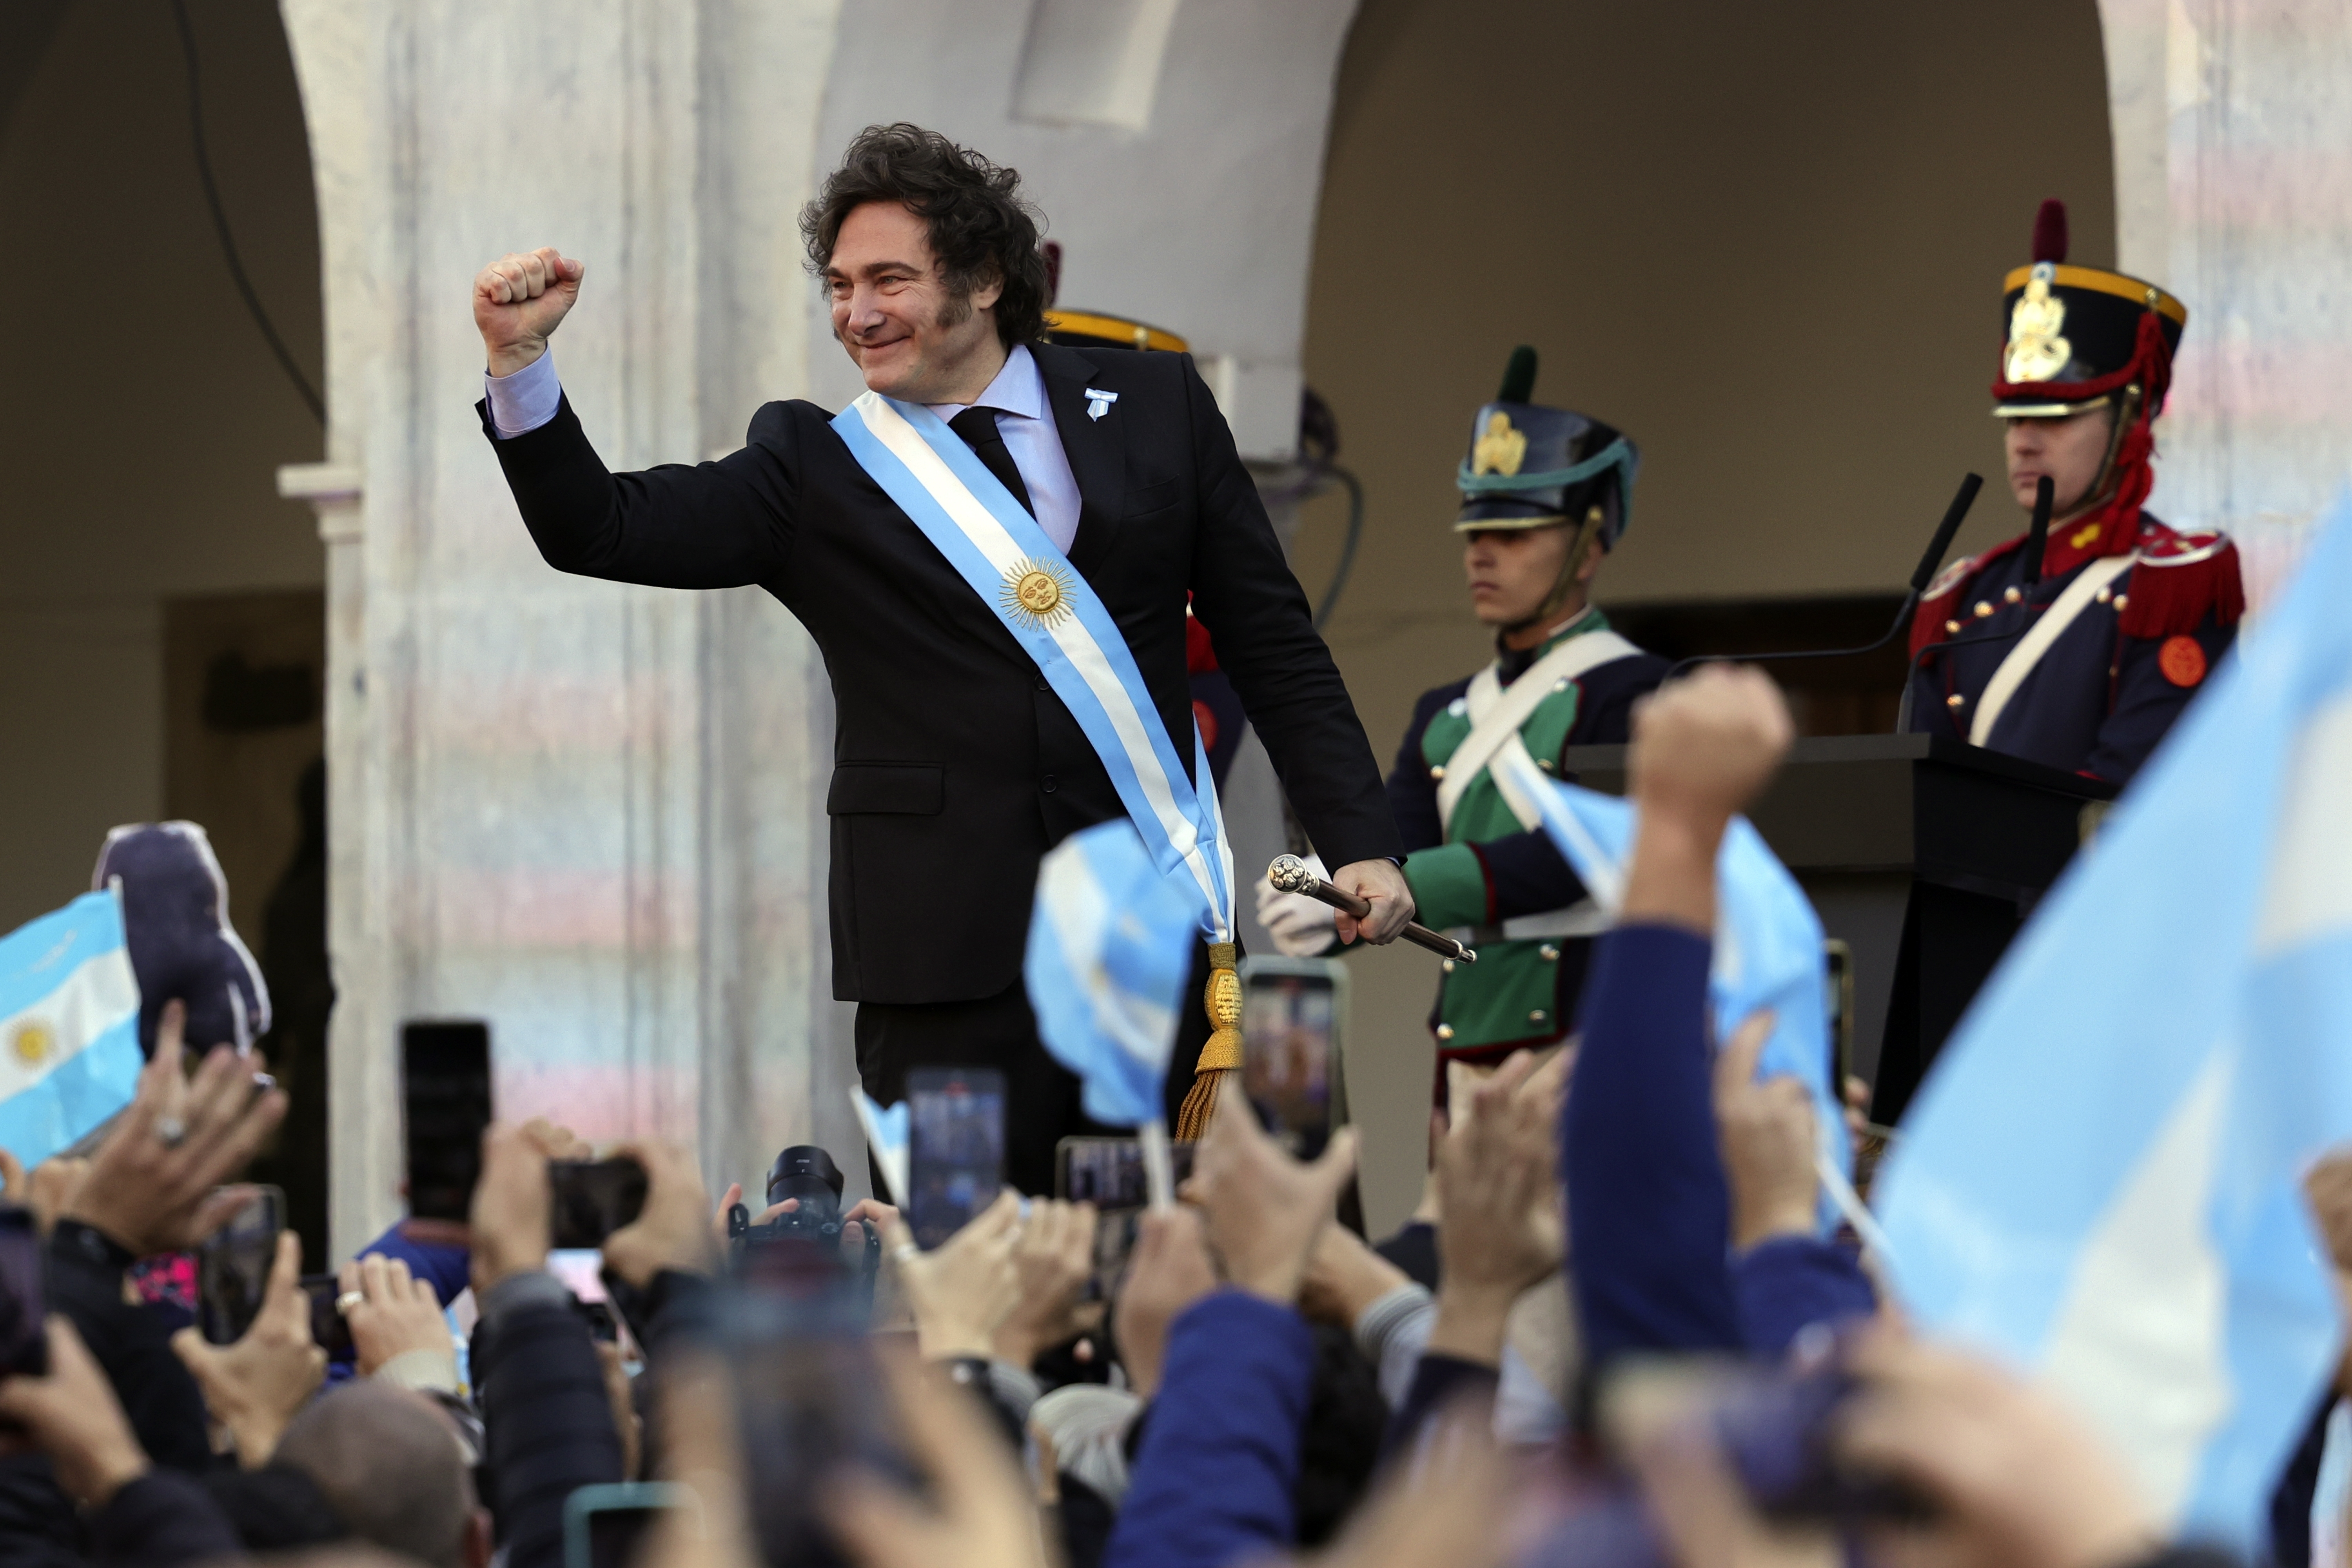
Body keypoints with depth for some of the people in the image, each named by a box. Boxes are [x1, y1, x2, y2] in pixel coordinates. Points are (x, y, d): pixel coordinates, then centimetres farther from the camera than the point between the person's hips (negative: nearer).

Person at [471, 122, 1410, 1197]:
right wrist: (520, 360, -17)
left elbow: (1271, 644, 12)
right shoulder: (814, 470, 7)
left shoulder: (1151, 406, 9)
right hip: (950, 946, -1)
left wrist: (1362, 844, 5)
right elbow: (597, 531, -2)